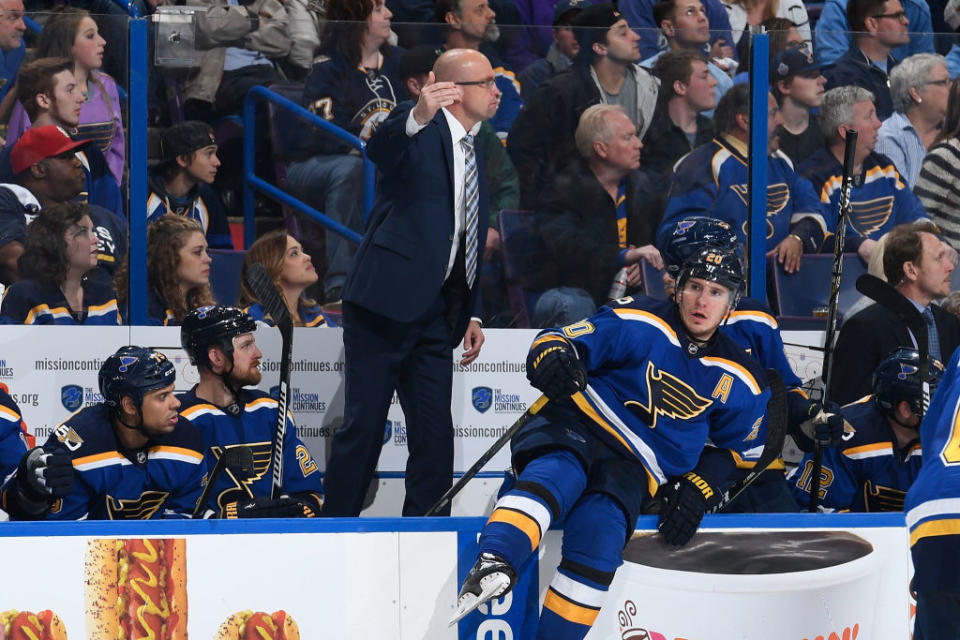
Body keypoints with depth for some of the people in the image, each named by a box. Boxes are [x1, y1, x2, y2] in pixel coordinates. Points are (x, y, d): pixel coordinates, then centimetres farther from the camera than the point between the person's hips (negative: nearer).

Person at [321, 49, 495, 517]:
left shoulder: (475, 154, 19)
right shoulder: (422, 132, -6)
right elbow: (380, 149, -31)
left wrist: (471, 314, 21)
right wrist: (417, 117, -52)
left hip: (434, 315, 7)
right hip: (386, 303, -7)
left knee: (435, 436, 3)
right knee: (363, 426, -4)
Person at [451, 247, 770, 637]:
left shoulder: (738, 382, 8)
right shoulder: (639, 324, -4)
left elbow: (734, 445, 21)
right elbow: (559, 341, -8)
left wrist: (699, 490, 4)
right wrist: (551, 354, -33)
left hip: (633, 470, 3)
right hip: (579, 429, -2)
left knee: (599, 533, -27)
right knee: (557, 474, -37)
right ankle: (493, 566, -57)